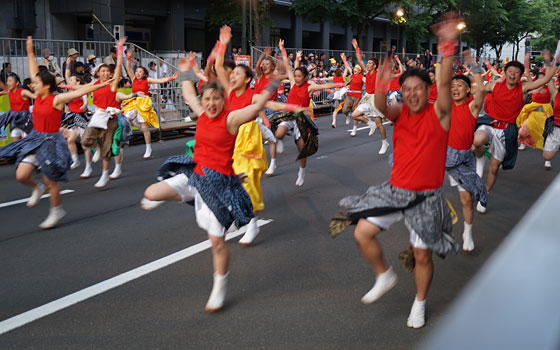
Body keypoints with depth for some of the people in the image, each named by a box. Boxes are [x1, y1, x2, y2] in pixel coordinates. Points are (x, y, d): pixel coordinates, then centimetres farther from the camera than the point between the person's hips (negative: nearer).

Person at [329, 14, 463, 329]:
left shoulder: (438, 113, -7)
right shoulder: (400, 113, 1)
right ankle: (385, 276, 19)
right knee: (362, 232, -6)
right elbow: (381, 107, -21)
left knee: (422, 255, 6)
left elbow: (445, 83, -25)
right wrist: (382, 84, -43)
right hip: (395, 190, 3)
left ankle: (420, 303, 33)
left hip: (426, 197, -3)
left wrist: (448, 47, -41)